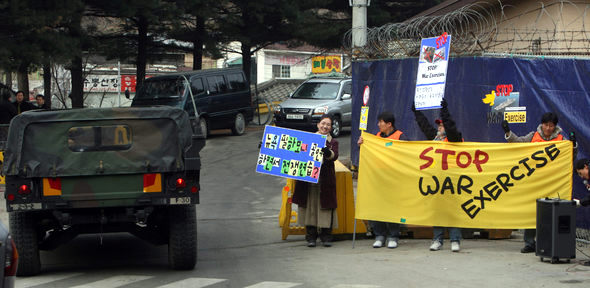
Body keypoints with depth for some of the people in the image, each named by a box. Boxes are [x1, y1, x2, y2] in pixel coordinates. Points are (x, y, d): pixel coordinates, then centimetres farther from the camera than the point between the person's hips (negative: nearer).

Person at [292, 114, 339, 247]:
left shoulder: (333, 142, 8)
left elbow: (334, 156, -12)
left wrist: (327, 152, -33)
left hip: (325, 180, -1)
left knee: (325, 207, -2)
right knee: (309, 206, 2)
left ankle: (326, 236, 7)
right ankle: (311, 236, 10)